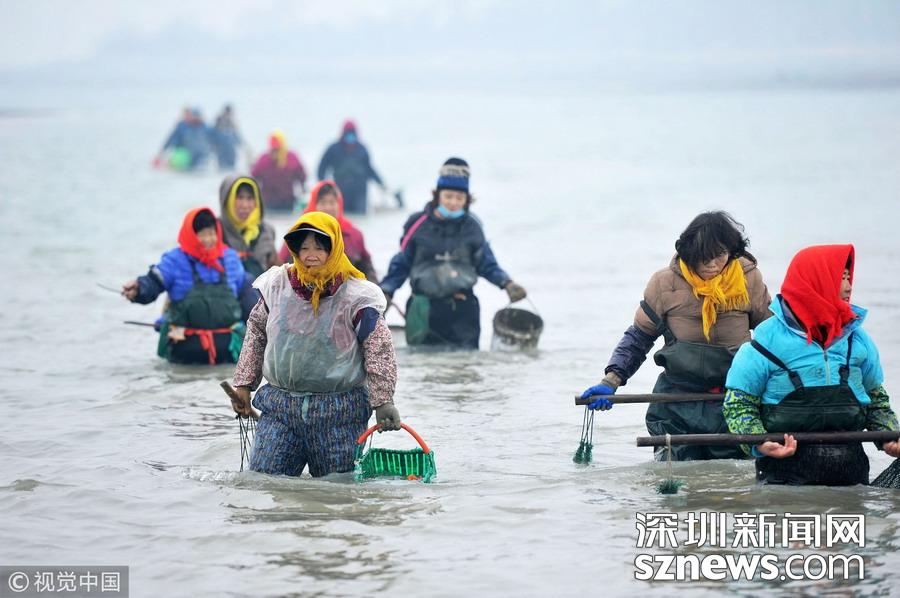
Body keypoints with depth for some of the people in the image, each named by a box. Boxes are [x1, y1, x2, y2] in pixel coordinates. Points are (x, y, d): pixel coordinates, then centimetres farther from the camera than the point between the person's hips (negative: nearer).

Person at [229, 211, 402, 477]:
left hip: (338, 414, -3)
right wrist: (244, 384, 14)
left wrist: (383, 401, -14)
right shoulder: (277, 285, 4)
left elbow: (379, 351, -6)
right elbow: (256, 333, 17)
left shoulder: (355, 296, -8)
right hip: (279, 406, 3)